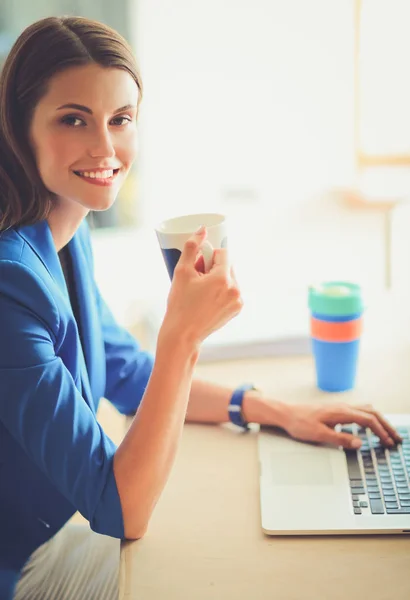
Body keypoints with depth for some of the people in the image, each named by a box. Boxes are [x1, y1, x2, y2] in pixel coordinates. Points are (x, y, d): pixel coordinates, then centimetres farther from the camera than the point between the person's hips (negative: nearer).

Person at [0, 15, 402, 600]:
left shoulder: (69, 236, -2)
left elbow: (128, 375, 13)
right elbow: (123, 514, -26)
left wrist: (278, 412, 5)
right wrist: (183, 335, -32)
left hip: (66, 525, 7)